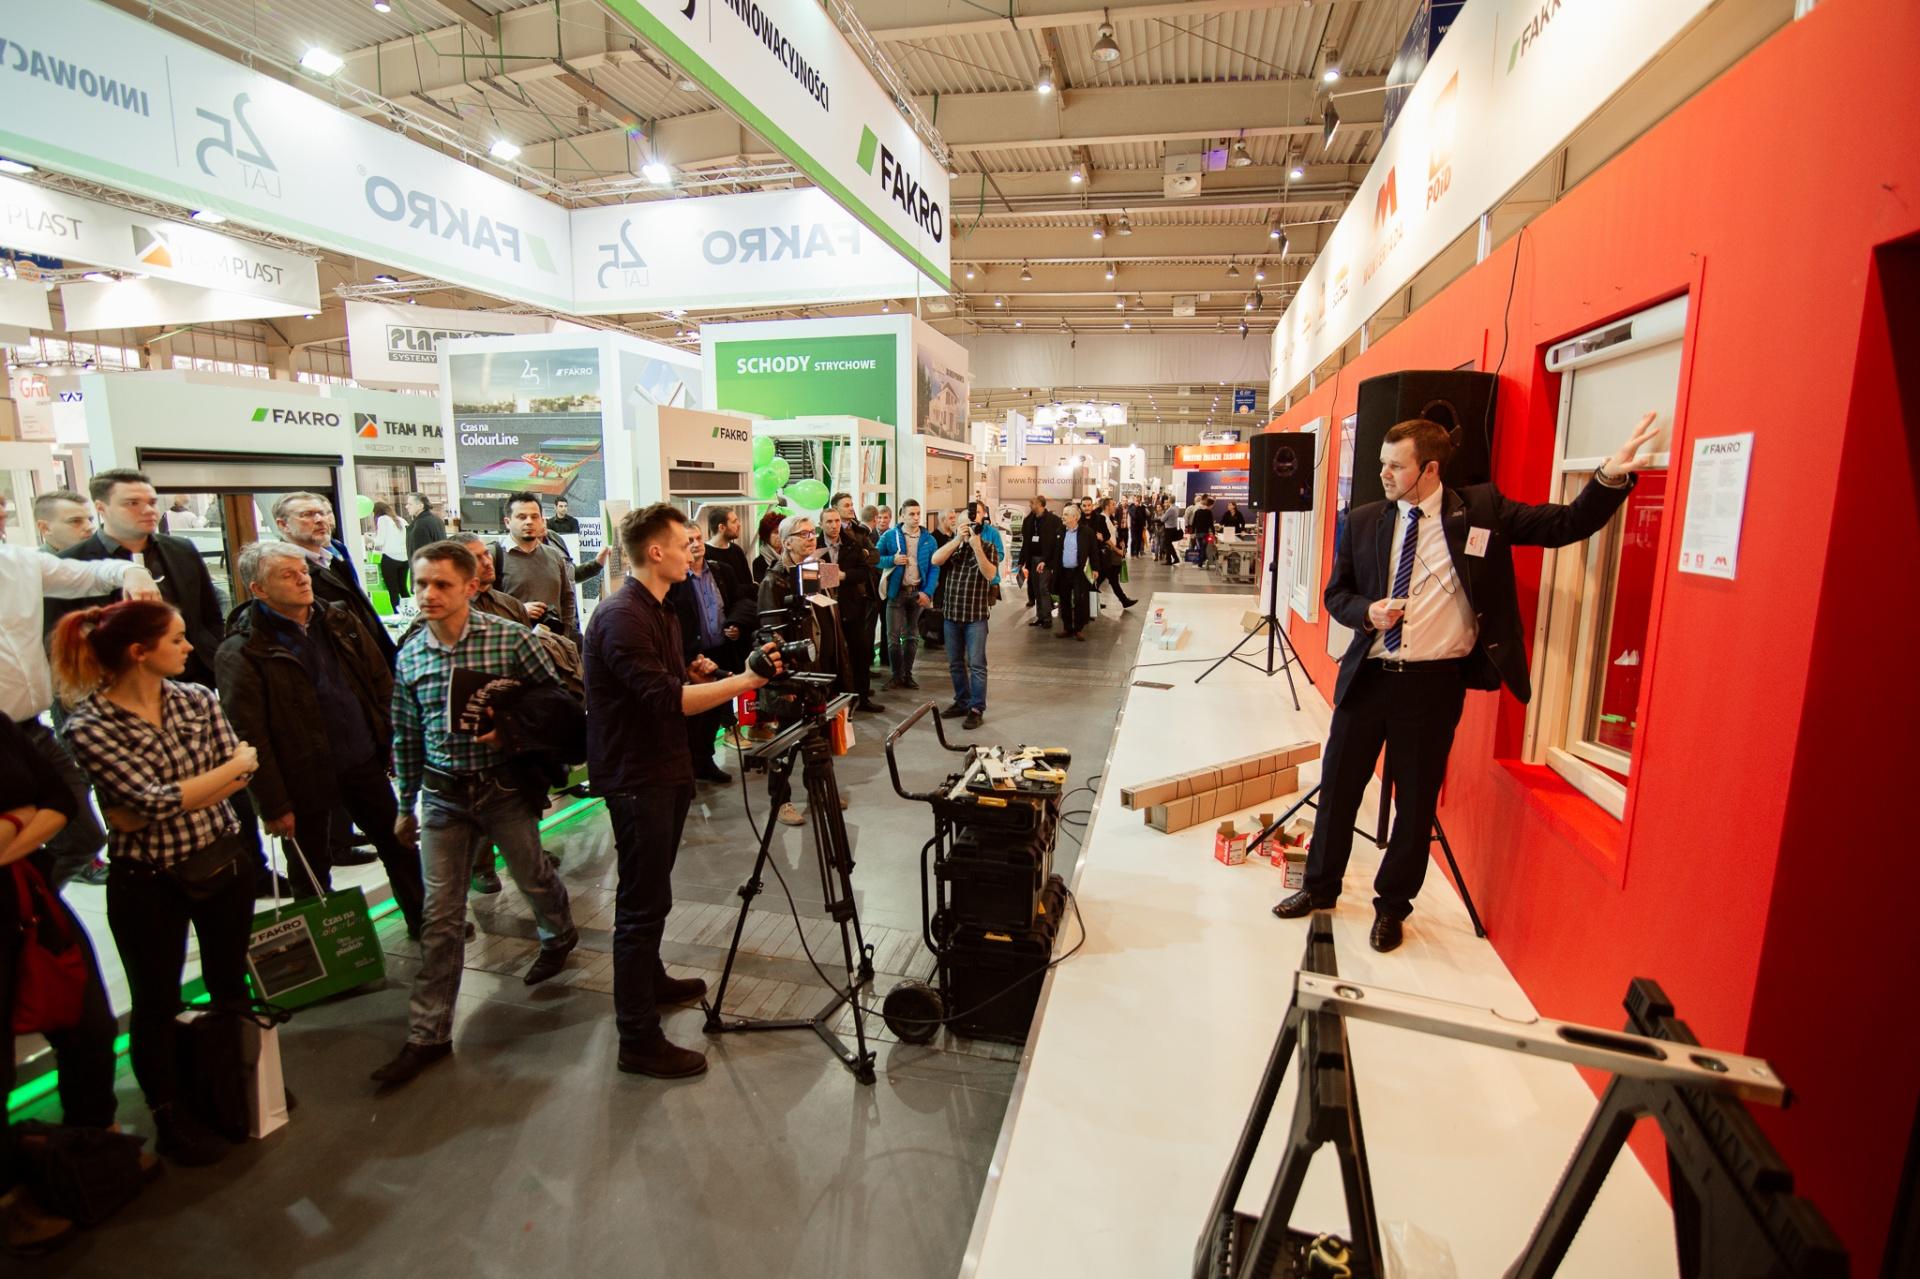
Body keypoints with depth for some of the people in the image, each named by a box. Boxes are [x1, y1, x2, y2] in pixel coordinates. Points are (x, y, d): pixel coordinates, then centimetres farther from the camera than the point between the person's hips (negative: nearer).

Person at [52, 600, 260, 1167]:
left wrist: (170, 802, -19)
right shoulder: (88, 727, -15)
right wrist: (236, 764, -14)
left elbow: (241, 775, -7)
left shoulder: (197, 697, -2)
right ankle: (170, 1118, 33)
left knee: (230, 983, 19)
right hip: (148, 882, -4)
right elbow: (153, 802, -22)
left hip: (223, 861, 4)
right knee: (157, 1002, 13)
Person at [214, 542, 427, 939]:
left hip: (365, 764, 5)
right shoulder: (240, 652, -14)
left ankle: (424, 921, 36)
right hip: (305, 779, -5)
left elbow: (382, 681, 9)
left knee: (399, 846, 18)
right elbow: (249, 736, -15)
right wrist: (273, 805, -14)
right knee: (311, 875, 13)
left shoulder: (341, 621, 3)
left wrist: (394, 741, 4)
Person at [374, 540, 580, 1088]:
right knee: (439, 918, 5)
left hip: (505, 788, -3)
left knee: (534, 879, 17)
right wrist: (406, 805, 14)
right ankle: (428, 1035, 16)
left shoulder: (510, 638, -12)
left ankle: (559, 935, 50)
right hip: (443, 797, 3)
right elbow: (406, 737, 9)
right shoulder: (409, 655, 1)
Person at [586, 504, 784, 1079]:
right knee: (643, 902, -3)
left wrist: (691, 673, 1)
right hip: (635, 778, -10)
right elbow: (666, 700, -28)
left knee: (650, 894, 23)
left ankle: (651, 981, 41)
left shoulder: (658, 611, 11)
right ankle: (638, 1040, 8)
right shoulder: (622, 617, -21)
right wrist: (747, 679, -29)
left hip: (665, 768, 10)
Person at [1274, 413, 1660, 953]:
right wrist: (1366, 611, -11)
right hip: (1367, 675, 2)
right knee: (1338, 786, 11)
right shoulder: (1363, 521, 4)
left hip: (1434, 682, -2)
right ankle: (1321, 887, 31)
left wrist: (1611, 477, -19)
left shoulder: (1481, 509, -2)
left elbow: (1566, 525, -4)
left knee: (1417, 799, 9)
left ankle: (1392, 905, 29)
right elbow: (1336, 594, 9)